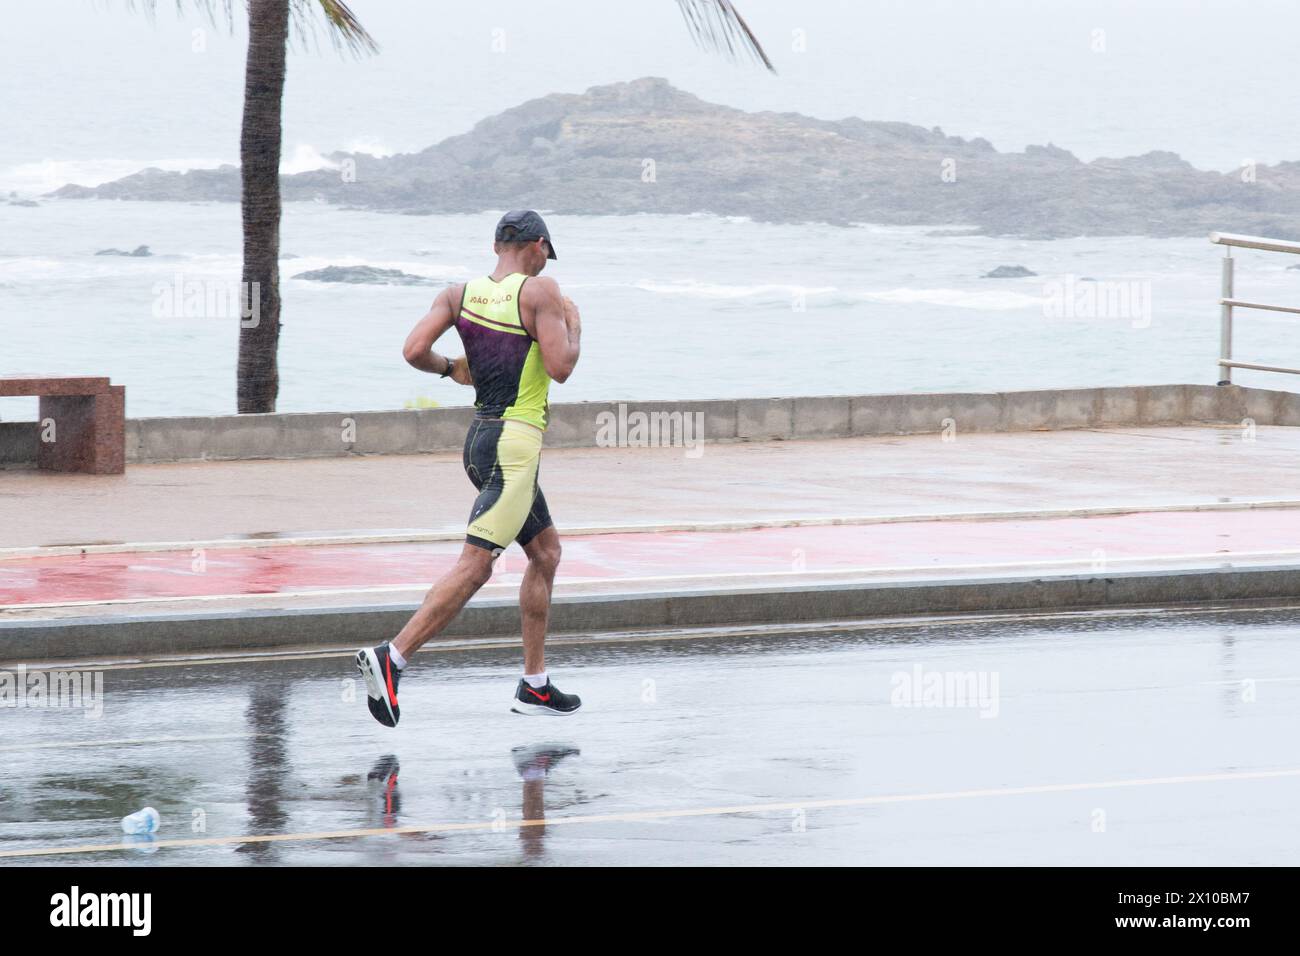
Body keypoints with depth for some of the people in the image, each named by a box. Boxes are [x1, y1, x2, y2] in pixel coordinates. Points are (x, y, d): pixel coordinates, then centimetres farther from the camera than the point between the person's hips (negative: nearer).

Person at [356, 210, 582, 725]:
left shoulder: (459, 294, 6)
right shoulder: (540, 291, -10)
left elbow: (414, 350, -5)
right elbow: (560, 368, -15)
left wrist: (450, 369, 15)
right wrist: (574, 324, 3)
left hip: (482, 437, 8)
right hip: (515, 442, -8)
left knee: (546, 551, 19)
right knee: (474, 564, -12)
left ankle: (534, 684, 21)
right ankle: (391, 657, -22)